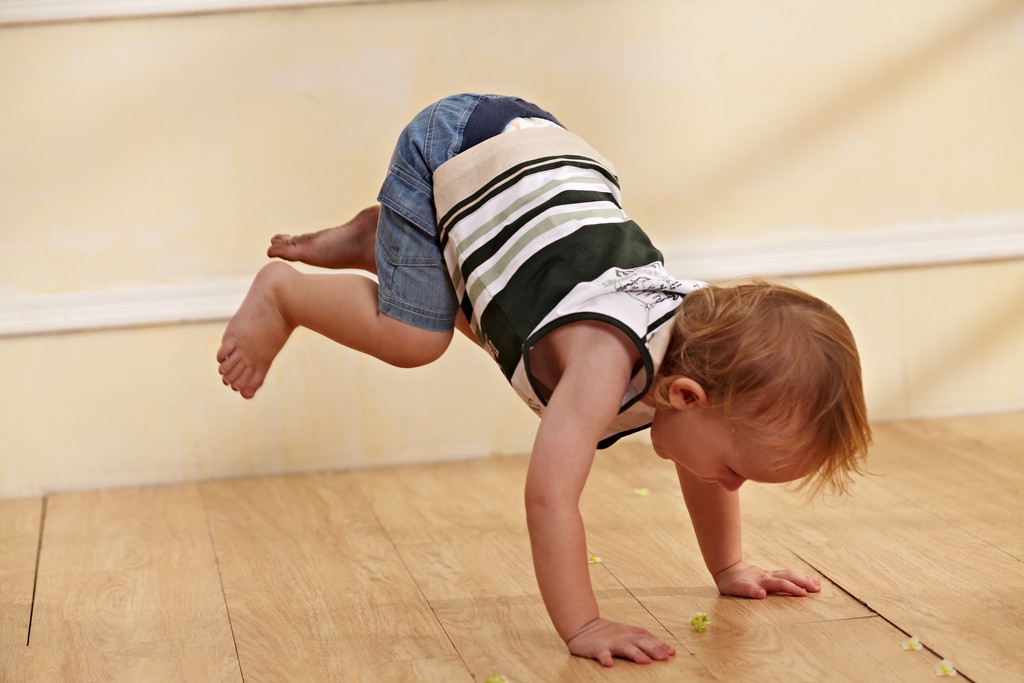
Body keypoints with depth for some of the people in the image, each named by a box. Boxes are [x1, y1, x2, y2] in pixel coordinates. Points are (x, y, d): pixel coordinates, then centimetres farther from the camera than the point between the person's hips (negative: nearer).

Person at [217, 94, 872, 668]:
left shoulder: (709, 341, -13)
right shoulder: (608, 359, -38)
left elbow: (705, 471, 5)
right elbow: (550, 494, -43)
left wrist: (730, 568, 10)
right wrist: (583, 627, -40)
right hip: (460, 150, -6)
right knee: (410, 337, -10)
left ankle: (377, 239, 29)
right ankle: (282, 291, 13)